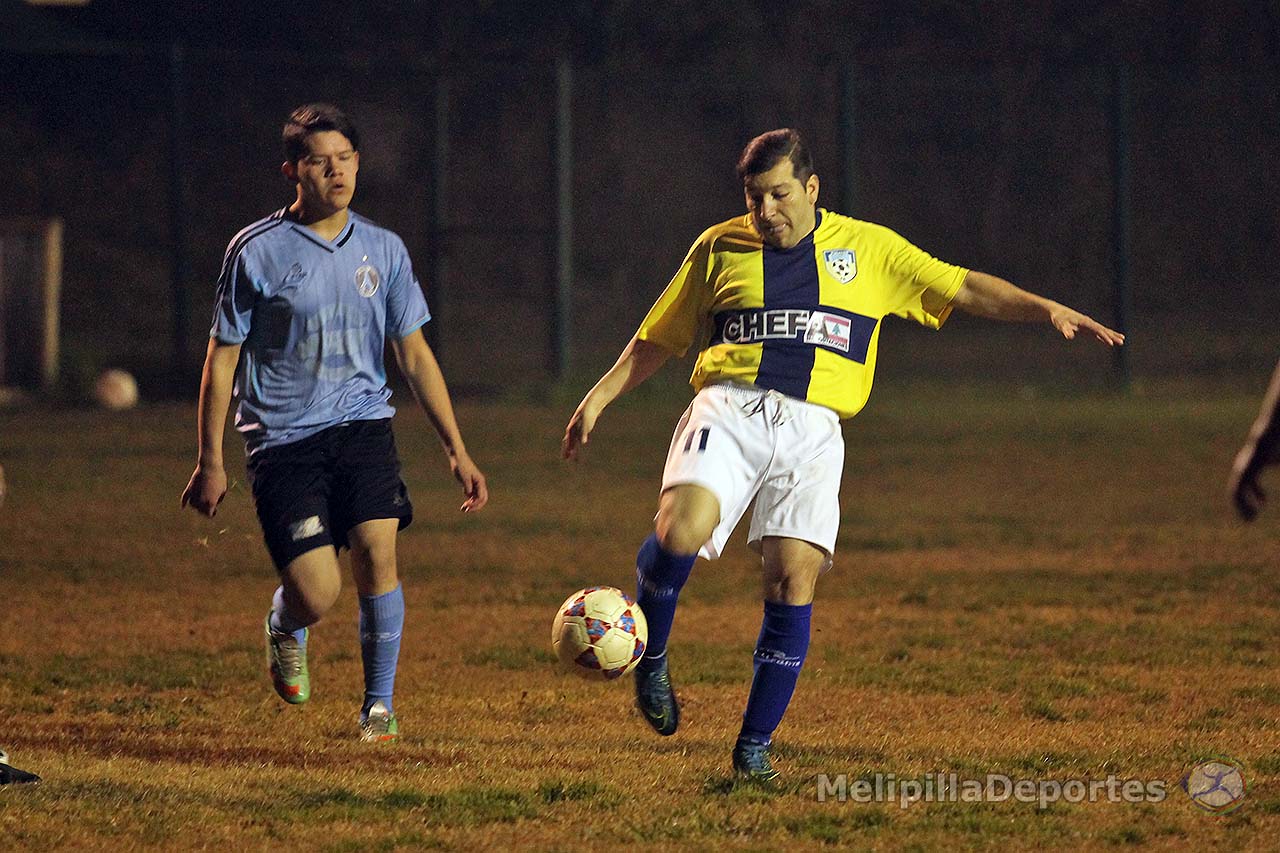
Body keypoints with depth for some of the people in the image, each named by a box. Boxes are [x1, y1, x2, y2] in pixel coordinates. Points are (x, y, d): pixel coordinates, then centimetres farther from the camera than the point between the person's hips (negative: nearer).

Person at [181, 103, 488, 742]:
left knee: (378, 550, -19)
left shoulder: (382, 250, 7)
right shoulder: (257, 252, -4)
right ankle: (283, 624, 27)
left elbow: (414, 355, 13)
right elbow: (221, 360, 1)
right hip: (283, 436, -3)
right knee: (316, 595, -12)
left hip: (362, 424, 3)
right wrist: (210, 463, 0)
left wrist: (456, 450, 8)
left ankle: (379, 704, -2)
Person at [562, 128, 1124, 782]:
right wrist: (601, 396, 15)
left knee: (794, 580, -11)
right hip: (728, 410, -1)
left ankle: (755, 746, 0)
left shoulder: (867, 249, 14)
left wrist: (1047, 310, 2)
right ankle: (650, 660, 1)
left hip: (812, 428, 1)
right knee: (681, 530, -27)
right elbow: (659, 337, 23)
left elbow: (963, 289, 13)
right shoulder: (719, 248, 15)